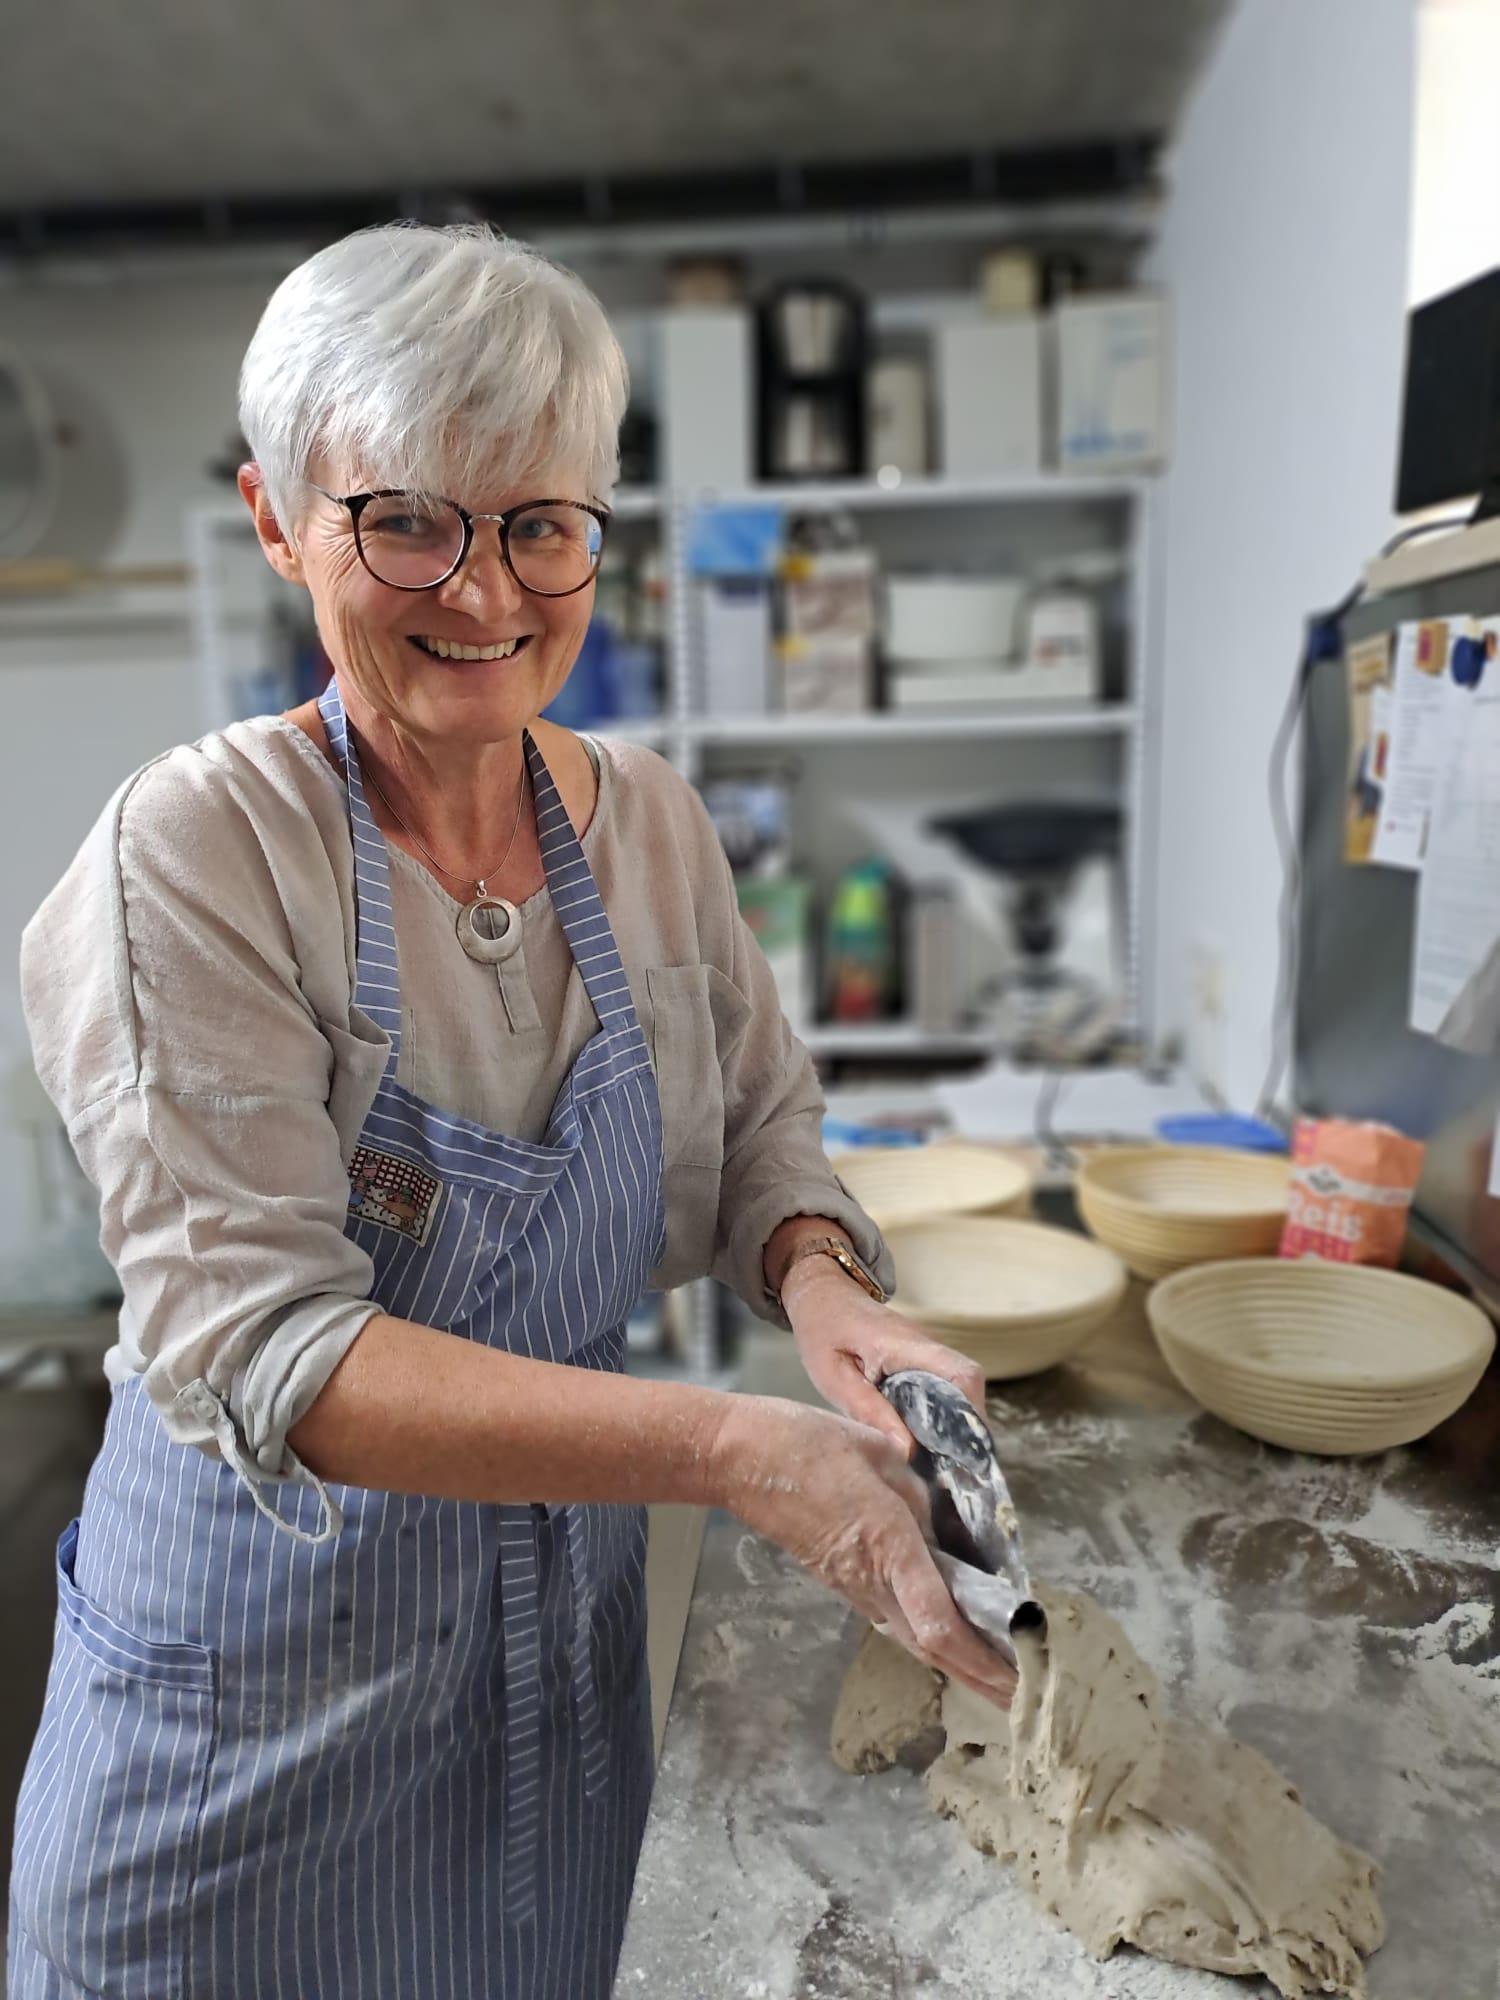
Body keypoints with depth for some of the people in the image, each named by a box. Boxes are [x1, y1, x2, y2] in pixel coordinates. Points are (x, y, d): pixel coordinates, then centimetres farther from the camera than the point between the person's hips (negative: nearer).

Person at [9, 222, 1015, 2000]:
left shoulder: (652, 823, -5)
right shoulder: (197, 854, -21)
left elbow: (761, 1131, 4)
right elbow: (255, 1348, -27)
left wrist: (822, 1290, -19)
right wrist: (733, 1451, -36)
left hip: (568, 1622, 5)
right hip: (266, 1668, -4)